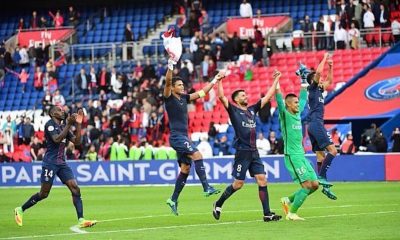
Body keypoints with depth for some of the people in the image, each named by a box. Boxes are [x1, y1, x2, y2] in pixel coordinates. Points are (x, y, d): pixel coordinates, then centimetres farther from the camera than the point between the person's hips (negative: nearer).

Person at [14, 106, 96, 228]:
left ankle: (81, 220, -15)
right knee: (44, 194, -2)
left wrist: (78, 124, 1)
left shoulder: (63, 127, 16)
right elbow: (57, 139, -22)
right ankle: (20, 210, 17)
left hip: (62, 163, 7)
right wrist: (69, 124, -23)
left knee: (75, 189, -9)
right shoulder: (50, 124, -6)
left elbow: (77, 141, 9)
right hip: (50, 162, -7)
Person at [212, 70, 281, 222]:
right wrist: (219, 81, -19)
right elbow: (221, 97, -14)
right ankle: (218, 205, 18)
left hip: (254, 152, 6)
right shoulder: (233, 110, 0)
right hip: (242, 152, -6)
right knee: (238, 184, -2)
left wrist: (276, 80, 20)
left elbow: (268, 96, 21)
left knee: (262, 180, -3)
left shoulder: (252, 110, 16)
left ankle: (267, 214, -5)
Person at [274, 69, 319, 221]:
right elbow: (279, 99, -21)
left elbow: (304, 97, 25)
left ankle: (288, 200, 17)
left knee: (315, 184, 5)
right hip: (292, 156, -8)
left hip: (302, 155, 8)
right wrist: (276, 81, -30)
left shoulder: (298, 113, 13)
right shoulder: (285, 115, -7)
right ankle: (291, 213, -3)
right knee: (307, 185, -13)